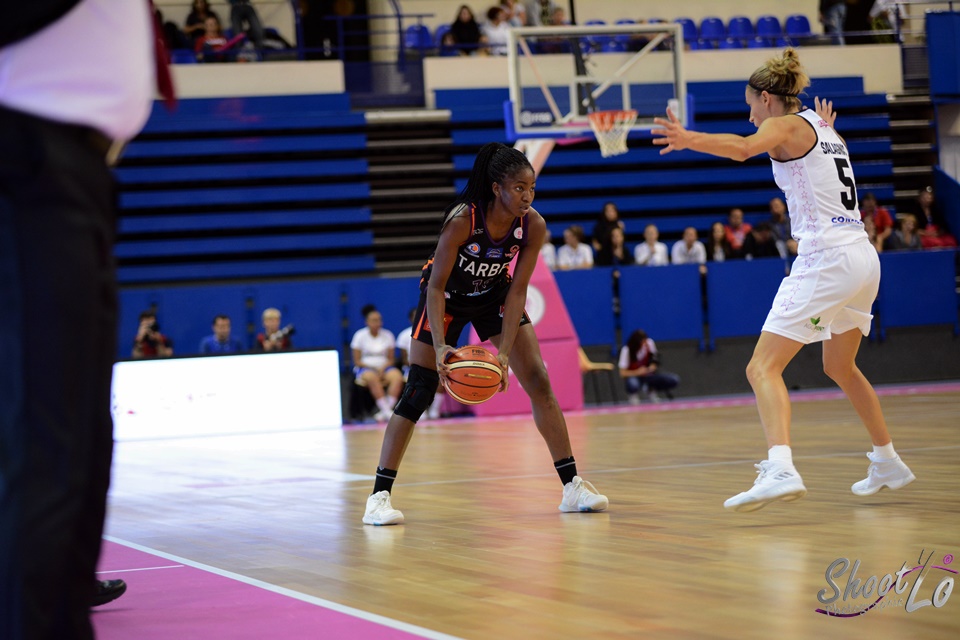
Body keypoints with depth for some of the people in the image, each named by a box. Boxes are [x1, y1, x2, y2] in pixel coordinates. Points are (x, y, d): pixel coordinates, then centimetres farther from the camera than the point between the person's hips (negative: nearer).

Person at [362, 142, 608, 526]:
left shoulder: (533, 225, -22)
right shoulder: (462, 219, -33)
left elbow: (517, 292, -17)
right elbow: (436, 286, -28)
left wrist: (505, 352, -25)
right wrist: (440, 347, -39)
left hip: (494, 294, 4)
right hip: (446, 296, -4)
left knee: (539, 382, -5)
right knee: (418, 392, -10)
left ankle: (572, 486, 2)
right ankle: (380, 494, -4)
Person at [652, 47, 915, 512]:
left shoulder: (787, 126, -3)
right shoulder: (824, 129, 21)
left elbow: (742, 148, -27)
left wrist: (689, 139, -40)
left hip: (826, 260, -9)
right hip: (863, 259, 9)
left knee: (763, 368, -15)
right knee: (840, 367, 29)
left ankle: (781, 470, -35)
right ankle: (888, 464, 39)